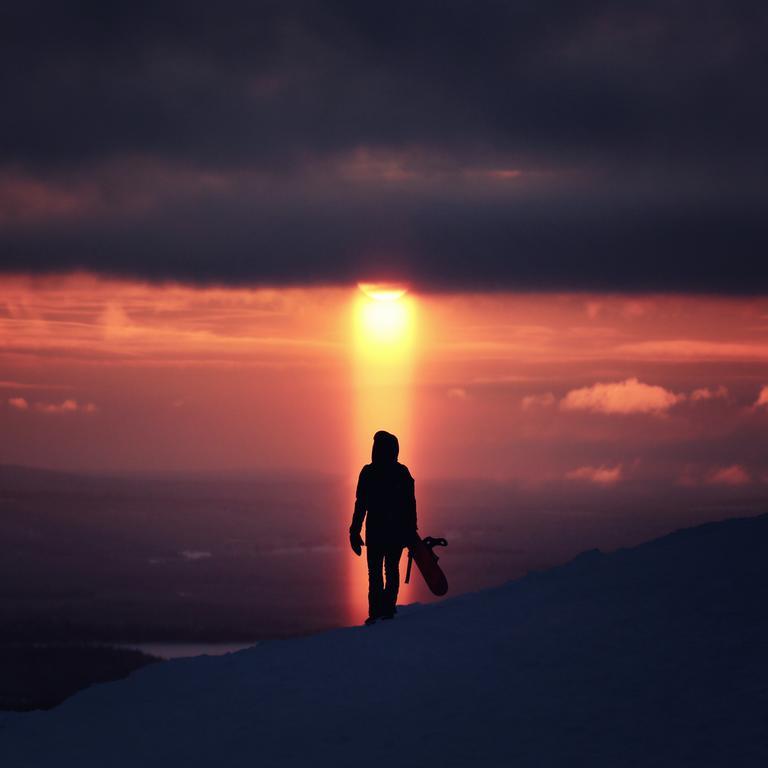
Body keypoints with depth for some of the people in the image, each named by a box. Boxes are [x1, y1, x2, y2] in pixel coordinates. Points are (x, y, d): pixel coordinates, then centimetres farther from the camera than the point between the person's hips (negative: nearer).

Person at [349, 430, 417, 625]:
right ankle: (388, 609, 8)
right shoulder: (403, 473, 1)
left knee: (375, 572, 3)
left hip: (375, 531, -3)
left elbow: (361, 505, -9)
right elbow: (411, 505, 3)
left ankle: (376, 611, -7)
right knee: (392, 570, 13)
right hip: (398, 531, 3)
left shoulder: (368, 472, -9)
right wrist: (410, 532, 10)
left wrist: (355, 532, -3)